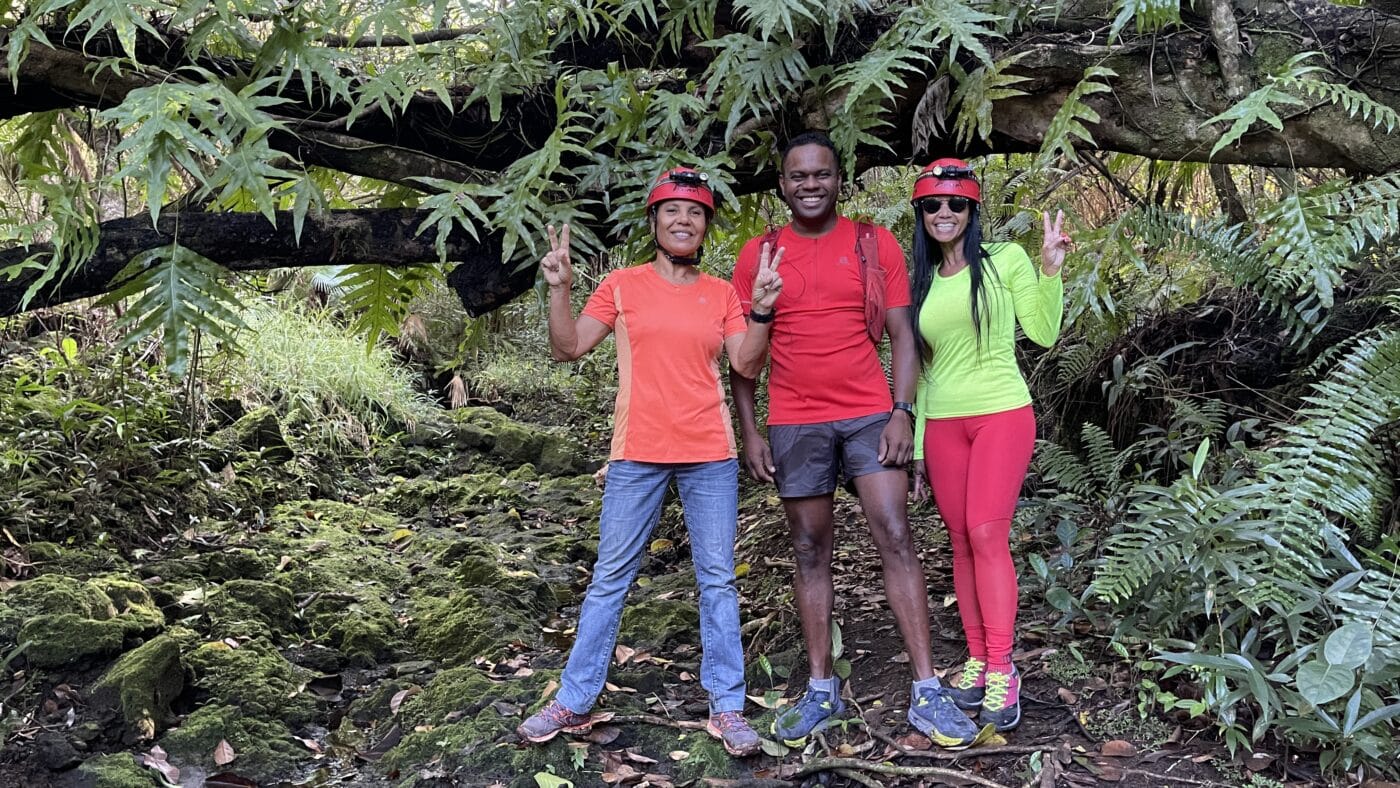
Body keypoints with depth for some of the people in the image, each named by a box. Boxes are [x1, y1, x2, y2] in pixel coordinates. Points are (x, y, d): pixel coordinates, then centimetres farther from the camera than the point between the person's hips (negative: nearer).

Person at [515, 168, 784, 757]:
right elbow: (568, 349, 0)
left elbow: (746, 364, 2)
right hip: (637, 454, -1)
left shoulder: (721, 294, 9)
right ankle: (574, 702, 16)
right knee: (610, 578, 5)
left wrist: (761, 309, -10)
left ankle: (726, 706, 14)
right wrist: (559, 289, -12)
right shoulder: (622, 285, 4)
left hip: (709, 454, 2)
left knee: (717, 579, 5)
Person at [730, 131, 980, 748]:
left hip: (870, 414, -1)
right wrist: (749, 430, 0)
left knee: (895, 540, -6)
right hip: (794, 424, 1)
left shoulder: (876, 244, 5)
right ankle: (821, 690, 15)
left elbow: (901, 334, 3)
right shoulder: (758, 255, 6)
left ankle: (926, 692, 0)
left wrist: (902, 411, -8)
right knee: (810, 553, 6)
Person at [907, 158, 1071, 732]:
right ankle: (977, 659, 13)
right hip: (942, 424, 4)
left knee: (987, 535, -13)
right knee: (962, 542, 5)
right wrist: (917, 448, 14)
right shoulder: (921, 283, 13)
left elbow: (1043, 334, -5)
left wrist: (1050, 269, -16)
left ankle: (1002, 670, -6)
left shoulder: (1005, 260, 0)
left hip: (1002, 415, -4)